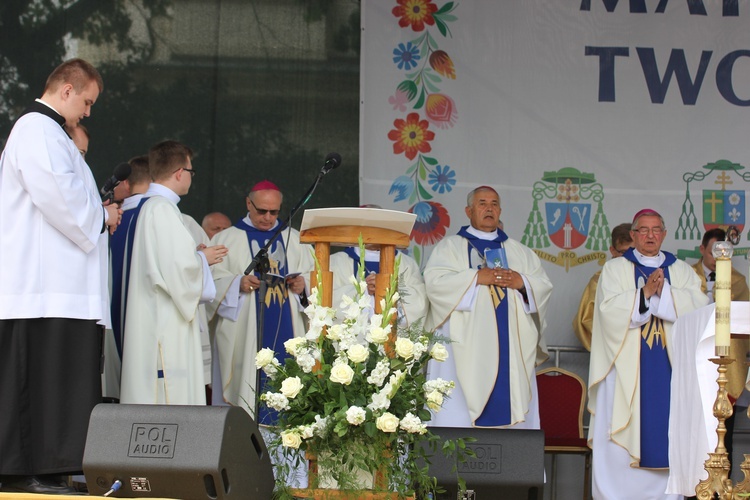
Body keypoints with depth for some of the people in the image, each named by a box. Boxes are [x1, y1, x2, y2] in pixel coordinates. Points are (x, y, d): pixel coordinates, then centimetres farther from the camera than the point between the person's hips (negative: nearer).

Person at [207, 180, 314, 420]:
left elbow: (312, 275, 17)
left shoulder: (294, 239, 17)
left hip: (286, 331, 3)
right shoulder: (226, 239, 7)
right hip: (245, 335, -3)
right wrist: (237, 283, -18)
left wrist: (303, 284, -5)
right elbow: (213, 281, 0)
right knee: (248, 387, -8)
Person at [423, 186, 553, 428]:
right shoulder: (450, 247, 9)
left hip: (511, 349, 3)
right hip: (466, 349, -3)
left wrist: (522, 282, -8)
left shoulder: (520, 252, 21)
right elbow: (434, 281, -7)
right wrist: (476, 277, -13)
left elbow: (544, 286, 13)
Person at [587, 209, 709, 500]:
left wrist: (663, 292, -15)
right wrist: (645, 292, -16)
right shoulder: (614, 269, 7)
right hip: (627, 365, -2)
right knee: (624, 431, -5)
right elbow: (609, 309, -8)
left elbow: (698, 305, -4)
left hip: (669, 364, 2)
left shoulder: (682, 271, 13)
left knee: (667, 429, -1)